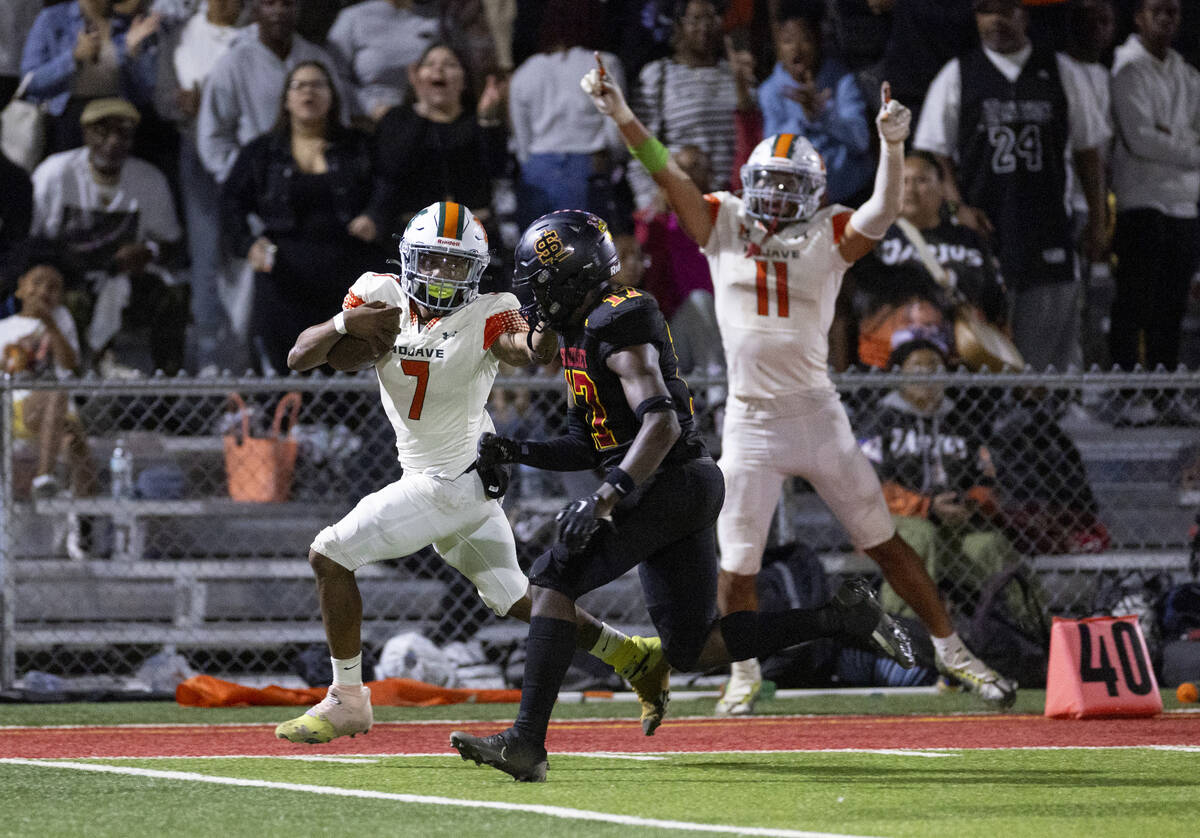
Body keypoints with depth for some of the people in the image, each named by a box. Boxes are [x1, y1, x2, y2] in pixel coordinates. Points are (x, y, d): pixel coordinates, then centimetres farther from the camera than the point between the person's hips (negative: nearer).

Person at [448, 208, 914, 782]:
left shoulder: (617, 326, -13)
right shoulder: (581, 335, 18)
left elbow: (661, 425, -24)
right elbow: (593, 446, 23)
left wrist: (604, 500, -31)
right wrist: (516, 453, 10)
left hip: (673, 483, -10)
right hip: (684, 494, 10)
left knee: (553, 579, -14)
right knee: (692, 649, 9)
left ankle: (527, 742, -20)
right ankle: (838, 618, 9)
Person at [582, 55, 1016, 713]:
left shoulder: (828, 238, 1)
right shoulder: (723, 226, 4)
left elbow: (883, 212, -16)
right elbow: (668, 175, -4)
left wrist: (891, 145, -32)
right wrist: (621, 116, -16)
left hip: (817, 417, -1)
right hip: (749, 424, 1)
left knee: (884, 542, 5)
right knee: (737, 564, 3)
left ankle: (950, 651, 16)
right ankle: (744, 675, 24)